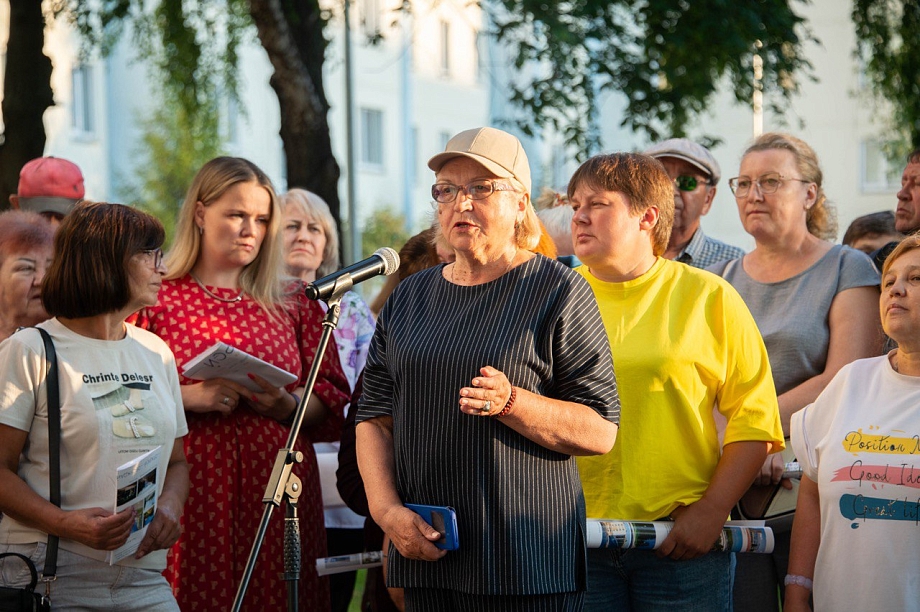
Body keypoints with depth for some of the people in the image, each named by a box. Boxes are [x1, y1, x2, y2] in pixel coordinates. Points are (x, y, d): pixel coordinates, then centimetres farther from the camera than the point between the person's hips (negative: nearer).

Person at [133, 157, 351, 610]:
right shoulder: (156, 298, 5)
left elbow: (332, 404, 9)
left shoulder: (294, 303, 14)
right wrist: (188, 398, -14)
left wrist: (286, 405, -10)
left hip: (279, 488, 3)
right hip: (191, 488, -2)